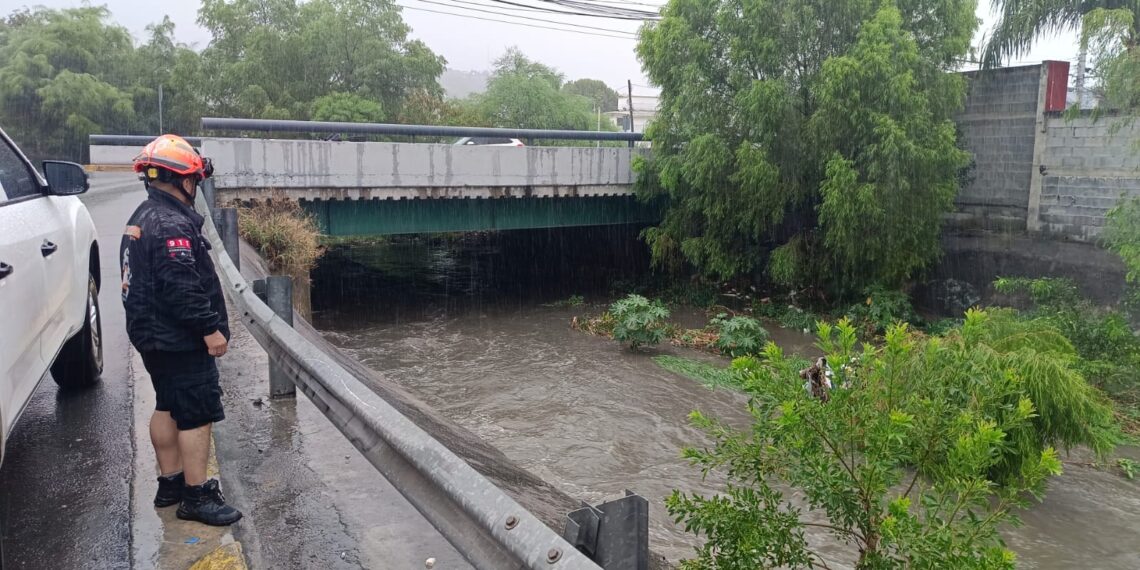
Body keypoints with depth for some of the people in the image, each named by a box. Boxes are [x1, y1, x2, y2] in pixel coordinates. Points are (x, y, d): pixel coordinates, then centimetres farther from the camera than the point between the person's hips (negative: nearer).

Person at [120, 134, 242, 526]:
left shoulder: (142, 218, 13)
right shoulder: (172, 224, -21)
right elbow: (182, 287, -27)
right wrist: (210, 328, -23)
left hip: (152, 335, 11)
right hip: (180, 340, -11)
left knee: (167, 407, 19)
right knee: (197, 414, -4)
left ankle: (170, 483, 30)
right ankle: (196, 496, 2)